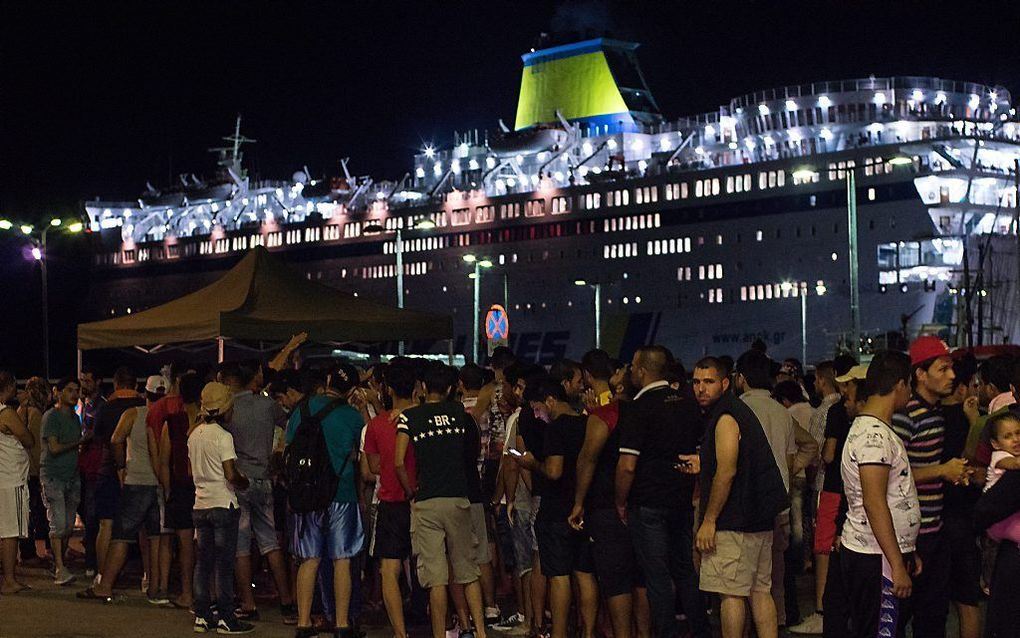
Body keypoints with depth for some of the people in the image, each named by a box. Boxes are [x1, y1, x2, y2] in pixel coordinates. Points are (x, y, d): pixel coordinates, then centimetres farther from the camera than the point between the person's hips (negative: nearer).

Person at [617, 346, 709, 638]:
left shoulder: (638, 409, -13)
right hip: (684, 501, 6)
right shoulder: (688, 402, 8)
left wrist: (620, 502, -5)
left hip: (648, 504, -6)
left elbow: (627, 466, -17)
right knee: (687, 571, 14)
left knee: (658, 578, 0)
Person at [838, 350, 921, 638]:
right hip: (875, 558, -10)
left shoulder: (878, 429, 17)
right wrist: (898, 565, -22)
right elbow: (874, 504, -22)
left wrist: (907, 554, 22)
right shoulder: (873, 434, -17)